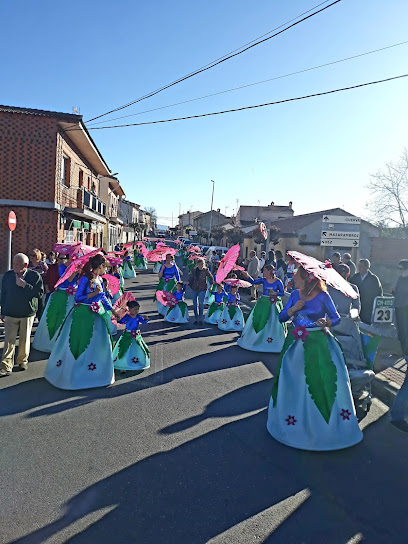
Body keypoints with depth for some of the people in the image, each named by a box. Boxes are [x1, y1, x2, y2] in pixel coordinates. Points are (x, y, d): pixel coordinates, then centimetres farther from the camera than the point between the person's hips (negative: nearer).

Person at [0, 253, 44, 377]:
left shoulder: (35, 276, -8)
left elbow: (40, 293, -14)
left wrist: (25, 285, -24)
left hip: (28, 313, -1)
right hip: (10, 314, 1)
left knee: (25, 339, 12)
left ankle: (23, 360, 31)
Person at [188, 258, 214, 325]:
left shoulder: (206, 270, -4)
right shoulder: (194, 270, 3)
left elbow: (211, 277, 5)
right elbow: (190, 278, 14)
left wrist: (211, 285, 0)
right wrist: (190, 284, 4)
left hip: (202, 289, -3)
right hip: (194, 289, 3)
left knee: (201, 304, -9)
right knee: (195, 304, 7)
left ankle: (200, 319, 1)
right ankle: (196, 319, 17)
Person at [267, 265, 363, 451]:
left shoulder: (322, 296, -10)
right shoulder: (295, 295, 2)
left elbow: (336, 318, -3)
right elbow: (281, 317, 1)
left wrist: (327, 322, -23)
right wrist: (293, 309, -16)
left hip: (317, 345, -4)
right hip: (296, 343, 4)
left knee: (321, 383, 0)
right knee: (294, 383, 11)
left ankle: (326, 422, 17)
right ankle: (296, 418, 28)